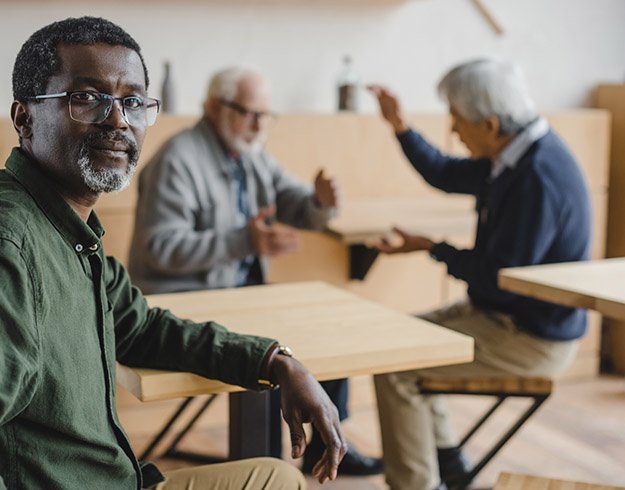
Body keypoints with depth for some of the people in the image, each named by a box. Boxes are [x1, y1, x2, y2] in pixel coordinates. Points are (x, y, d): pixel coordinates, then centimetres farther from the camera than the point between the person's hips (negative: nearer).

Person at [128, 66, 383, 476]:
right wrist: (245, 241, -33)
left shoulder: (253, 156, 9)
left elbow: (299, 209, 7)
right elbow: (161, 247, -25)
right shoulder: (178, 160, -17)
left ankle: (325, 445, 14)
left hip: (244, 288, 9)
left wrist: (322, 201, -19)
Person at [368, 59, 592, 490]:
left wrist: (432, 248, -13)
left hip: (531, 339, -10)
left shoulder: (538, 179, -28)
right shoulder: (513, 154, 2)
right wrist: (400, 126, 6)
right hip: (506, 314, 10)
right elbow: (446, 175, 18)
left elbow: (499, 278, -26)